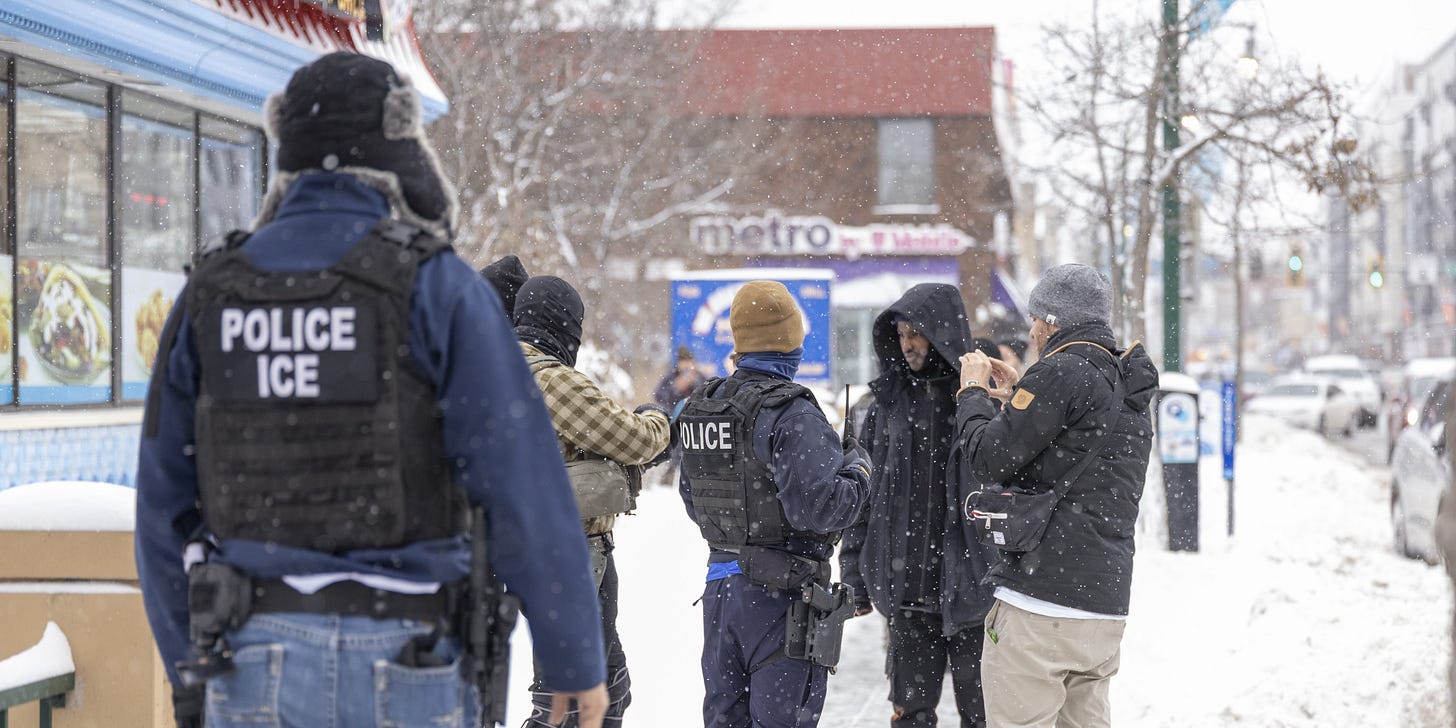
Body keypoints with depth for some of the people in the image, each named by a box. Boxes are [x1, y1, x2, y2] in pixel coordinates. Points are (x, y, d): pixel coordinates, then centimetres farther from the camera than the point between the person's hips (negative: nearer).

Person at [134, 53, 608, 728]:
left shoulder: (210, 294, 4)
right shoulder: (439, 289, -9)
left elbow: (166, 501, 9)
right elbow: (525, 493, -13)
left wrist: (191, 674, 19)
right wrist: (577, 657, -3)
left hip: (262, 661, 3)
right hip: (396, 667, -3)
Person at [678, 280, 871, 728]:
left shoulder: (701, 408, 9)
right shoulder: (791, 414, -17)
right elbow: (818, 505, -24)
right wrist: (857, 468, -6)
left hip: (719, 586, 8)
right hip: (781, 592, -7)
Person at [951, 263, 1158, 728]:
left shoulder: (1061, 372, -10)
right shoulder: (1126, 385, 17)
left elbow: (988, 458, -11)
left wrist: (973, 391, 6)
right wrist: (1015, 398, 26)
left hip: (1040, 605, -9)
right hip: (1105, 606, 9)